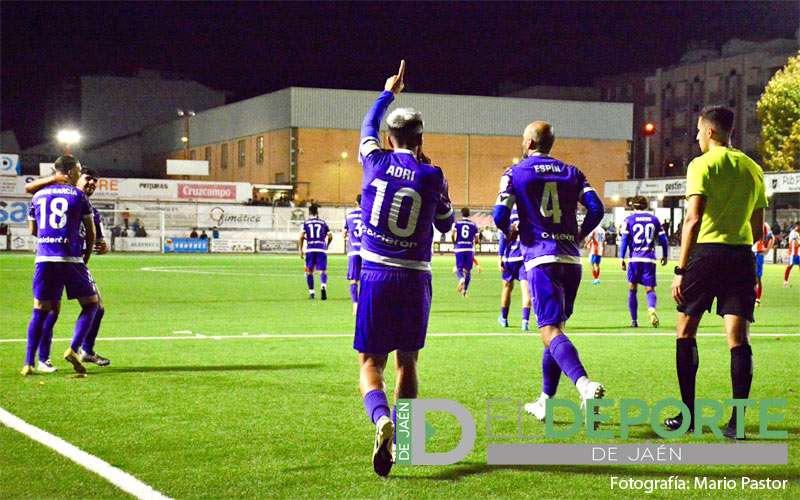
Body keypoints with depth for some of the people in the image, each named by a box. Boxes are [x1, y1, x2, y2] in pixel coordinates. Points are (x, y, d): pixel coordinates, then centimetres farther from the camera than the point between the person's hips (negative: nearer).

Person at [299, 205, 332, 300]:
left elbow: (301, 236, -3)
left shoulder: (305, 223, 8)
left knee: (309, 271, 14)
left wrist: (300, 250, 3)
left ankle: (311, 292, 15)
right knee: (323, 271, -4)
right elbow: (330, 236, 10)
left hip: (310, 250, 0)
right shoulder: (323, 223, 12)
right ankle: (323, 286, -32)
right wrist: (327, 245, 28)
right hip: (321, 250, 0)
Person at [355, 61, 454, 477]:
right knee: (406, 362, 16)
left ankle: (382, 419, -26)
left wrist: (388, 93, 39)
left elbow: (368, 127, 23)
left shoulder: (376, 161, 0)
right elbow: (445, 225, 13)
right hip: (415, 280, 0)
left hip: (376, 276, 0)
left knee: (370, 362, 3)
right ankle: (401, 439, 15)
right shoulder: (432, 177, -3)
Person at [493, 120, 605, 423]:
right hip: (571, 259, 5)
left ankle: (585, 385, -37)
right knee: (555, 327, 16)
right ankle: (545, 402, 22)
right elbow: (596, 208, 3)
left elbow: (500, 216, -6)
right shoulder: (572, 173, 14)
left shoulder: (515, 174, 3)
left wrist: (510, 232, 16)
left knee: (550, 330, -13)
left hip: (541, 259, -5)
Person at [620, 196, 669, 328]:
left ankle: (634, 320, 11)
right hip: (650, 260, 1)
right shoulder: (654, 219, 10)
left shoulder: (629, 219, 4)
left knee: (632, 289, 12)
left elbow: (624, 239, -3)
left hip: (635, 259, -1)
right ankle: (651, 308, -30)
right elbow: (663, 240, 10)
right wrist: (665, 256, 22)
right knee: (650, 289, 3)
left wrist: (622, 258, -3)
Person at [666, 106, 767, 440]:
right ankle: (737, 421, -7)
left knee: (686, 332, 10)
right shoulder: (753, 169, 14)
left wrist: (680, 269, -12)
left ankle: (688, 415, 12)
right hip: (742, 257, 4)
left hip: (706, 252, -4)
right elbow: (757, 229, 16)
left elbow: (693, 219, -12)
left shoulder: (702, 165, -4)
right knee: (738, 339, -1)